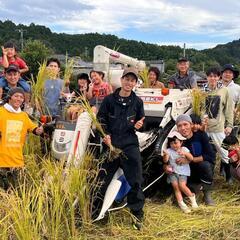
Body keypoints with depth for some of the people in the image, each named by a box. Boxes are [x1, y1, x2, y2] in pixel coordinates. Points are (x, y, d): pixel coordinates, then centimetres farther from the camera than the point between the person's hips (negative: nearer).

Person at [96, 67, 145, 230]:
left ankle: (137, 214, 11)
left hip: (130, 145, 0)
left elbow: (141, 123, 15)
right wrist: (105, 135, -8)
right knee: (102, 179, 7)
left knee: (136, 181, -3)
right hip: (110, 144, 0)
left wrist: (138, 125, -8)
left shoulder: (137, 102, 6)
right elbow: (100, 119, 7)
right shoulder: (109, 100, 3)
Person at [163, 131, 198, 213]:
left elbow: (191, 158, -7)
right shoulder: (169, 151, 1)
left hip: (183, 171, -1)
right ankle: (181, 204, -7)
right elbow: (165, 161, -11)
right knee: (175, 186, -14)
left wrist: (185, 153, -24)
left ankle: (192, 196, 6)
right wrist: (165, 155, -33)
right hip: (173, 172, 1)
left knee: (182, 185, -19)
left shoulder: (184, 149, 4)